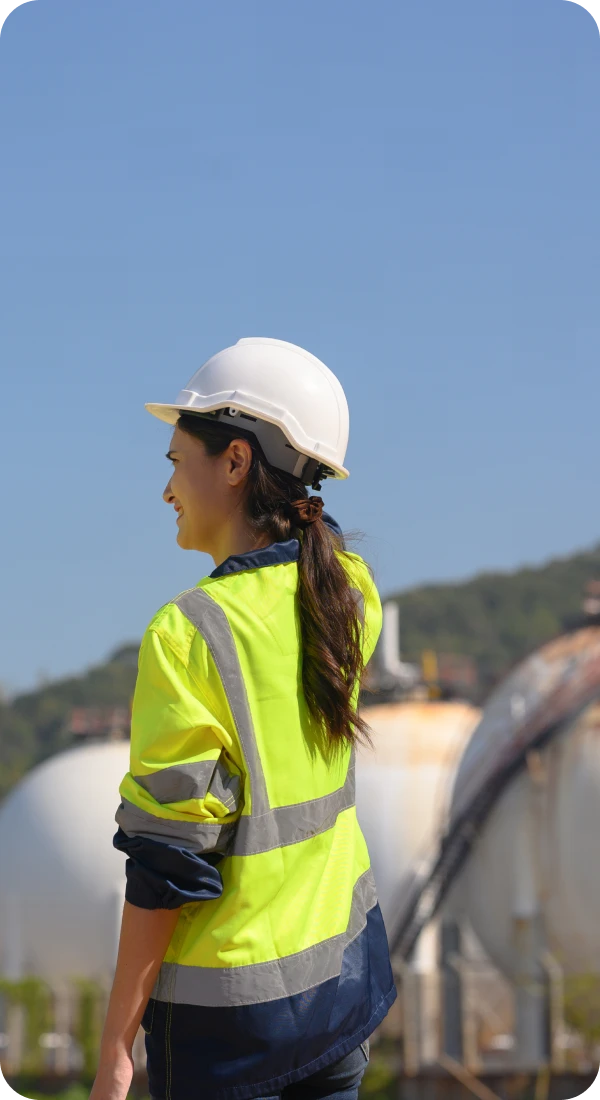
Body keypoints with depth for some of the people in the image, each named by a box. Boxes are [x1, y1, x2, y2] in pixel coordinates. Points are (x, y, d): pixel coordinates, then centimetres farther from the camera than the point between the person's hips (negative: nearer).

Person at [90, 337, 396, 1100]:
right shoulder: (348, 598, -1)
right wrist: (290, 497, 14)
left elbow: (166, 865, -17)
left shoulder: (189, 633, -19)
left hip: (231, 1006, -6)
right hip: (344, 968, 6)